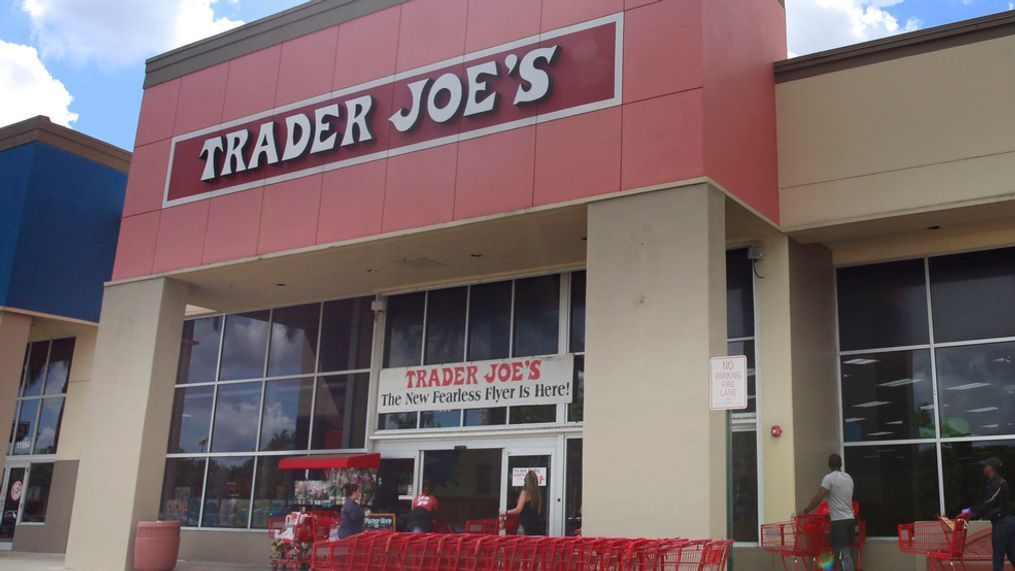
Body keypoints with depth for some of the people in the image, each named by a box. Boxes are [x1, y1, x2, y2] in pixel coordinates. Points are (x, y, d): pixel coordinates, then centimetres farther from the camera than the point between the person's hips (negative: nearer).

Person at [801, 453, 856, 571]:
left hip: (839, 521, -7)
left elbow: (818, 497, -15)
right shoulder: (848, 478, 14)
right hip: (850, 519, 8)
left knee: (843, 554, -8)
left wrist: (806, 510, -5)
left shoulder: (829, 478, -10)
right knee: (843, 553, 13)